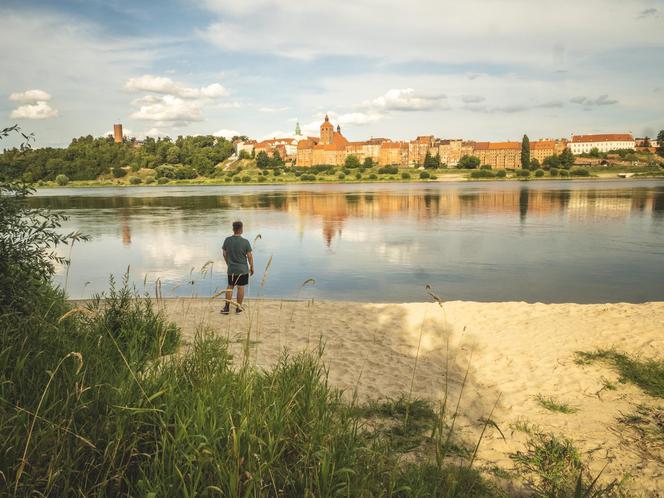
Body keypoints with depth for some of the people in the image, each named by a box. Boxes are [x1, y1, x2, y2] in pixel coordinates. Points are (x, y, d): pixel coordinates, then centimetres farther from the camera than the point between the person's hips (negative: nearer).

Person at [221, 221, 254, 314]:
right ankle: (238, 308, 16)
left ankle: (227, 307, 15)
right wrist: (251, 267, 4)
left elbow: (225, 254, 4)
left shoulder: (227, 240, -6)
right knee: (241, 287, 8)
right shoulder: (245, 242, -15)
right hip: (243, 269, -3)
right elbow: (249, 256, -10)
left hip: (231, 269, 3)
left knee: (230, 286, 15)